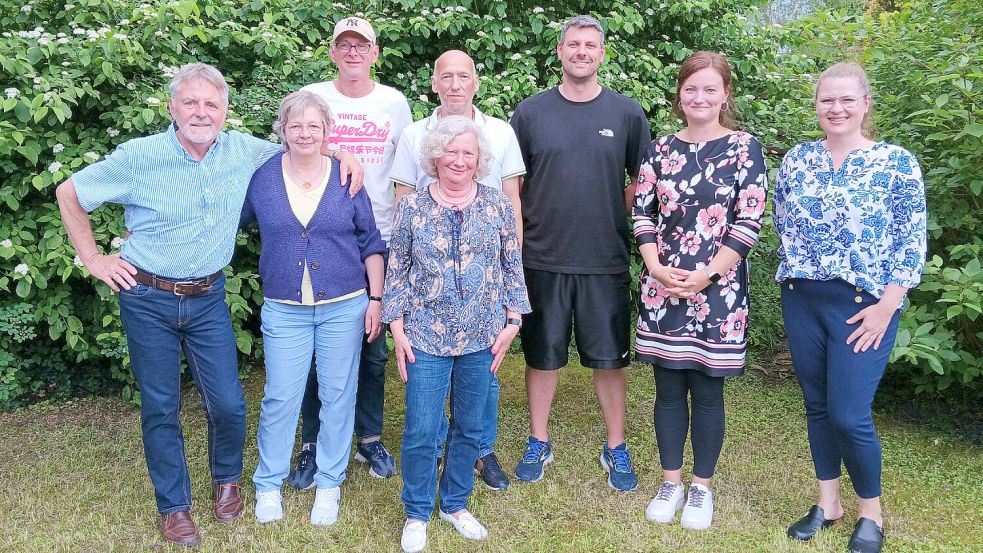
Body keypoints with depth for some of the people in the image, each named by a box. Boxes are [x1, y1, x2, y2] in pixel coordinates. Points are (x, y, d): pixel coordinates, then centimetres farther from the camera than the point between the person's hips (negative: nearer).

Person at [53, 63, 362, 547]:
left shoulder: (242, 150, -2)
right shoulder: (139, 156, -10)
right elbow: (70, 192, 1)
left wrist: (340, 154, -5)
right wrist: (93, 260, -2)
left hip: (208, 298, 2)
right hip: (147, 299, -2)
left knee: (228, 404, 3)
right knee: (160, 408, 8)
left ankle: (227, 479, 34)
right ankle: (173, 506, 27)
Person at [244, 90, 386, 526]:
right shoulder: (261, 176, 0)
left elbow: (371, 243, 4)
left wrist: (376, 299, 1)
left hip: (344, 307, 0)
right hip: (284, 309, 0)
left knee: (338, 396, 8)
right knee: (280, 398, 4)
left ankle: (329, 483, 25)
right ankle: (268, 482, 25)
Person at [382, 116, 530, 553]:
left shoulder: (498, 205, 2)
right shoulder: (412, 206, -2)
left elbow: (512, 267, 6)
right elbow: (396, 271, 1)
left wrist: (512, 322, 1)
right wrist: (397, 329, -3)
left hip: (482, 337, 2)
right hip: (426, 337, -2)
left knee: (470, 427, 13)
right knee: (422, 431, 2)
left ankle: (455, 503, 34)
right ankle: (417, 513, 23)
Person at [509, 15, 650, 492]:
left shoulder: (627, 113, 2)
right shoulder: (530, 112, 3)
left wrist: (614, 217, -3)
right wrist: (514, 246, -1)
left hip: (606, 261, 0)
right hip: (542, 258, 1)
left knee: (609, 357, 8)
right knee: (541, 355, 11)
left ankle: (616, 448, 25)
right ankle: (538, 443, 28)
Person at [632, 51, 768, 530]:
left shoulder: (744, 148, -1)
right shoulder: (660, 149, 8)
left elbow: (749, 222, -7)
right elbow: (641, 212, 5)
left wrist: (706, 275, -13)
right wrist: (656, 267, -9)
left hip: (718, 289, -2)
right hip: (662, 287, 3)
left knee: (707, 391, 7)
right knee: (668, 388, 10)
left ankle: (702, 487, 23)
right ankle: (671, 481, 25)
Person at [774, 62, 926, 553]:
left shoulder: (897, 162, -5)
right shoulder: (797, 160, 5)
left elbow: (911, 244, -7)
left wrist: (885, 306, -12)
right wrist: (798, 273, 5)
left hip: (864, 305, -4)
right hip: (801, 300, 4)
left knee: (849, 414, -5)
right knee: (816, 405, 12)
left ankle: (870, 513, 19)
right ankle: (828, 502, 29)